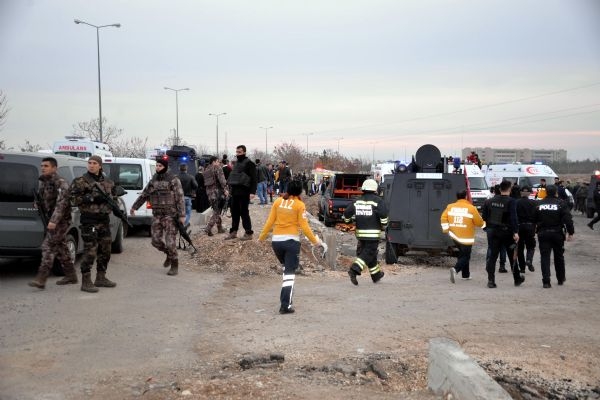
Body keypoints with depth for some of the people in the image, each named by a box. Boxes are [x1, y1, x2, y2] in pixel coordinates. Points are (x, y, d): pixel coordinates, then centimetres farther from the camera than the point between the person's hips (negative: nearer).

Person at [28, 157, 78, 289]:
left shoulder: (60, 183, -16)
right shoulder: (43, 182, 12)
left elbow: (61, 203, -25)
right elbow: (43, 199, 27)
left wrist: (54, 221, -32)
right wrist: (38, 204, 5)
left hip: (61, 220, -9)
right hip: (52, 219, 9)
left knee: (48, 246, -14)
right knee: (60, 247, 14)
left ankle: (41, 279, -17)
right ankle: (71, 275, 25)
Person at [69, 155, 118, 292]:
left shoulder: (108, 182, 13)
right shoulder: (81, 182, -5)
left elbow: (113, 196, 28)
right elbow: (73, 199, -13)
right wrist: (92, 198, -21)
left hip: (104, 219, 7)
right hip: (89, 220, -7)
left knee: (105, 250, 13)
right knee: (90, 251, -9)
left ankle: (101, 278, 25)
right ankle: (86, 282, -3)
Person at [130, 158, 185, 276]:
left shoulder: (173, 180, -6)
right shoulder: (153, 181, 11)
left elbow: (180, 198, -10)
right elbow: (143, 195, 22)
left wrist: (182, 215, -16)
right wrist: (134, 207, 27)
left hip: (171, 216, -6)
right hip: (157, 216, 6)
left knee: (170, 242, -8)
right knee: (156, 241, 3)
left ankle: (174, 266, 7)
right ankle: (169, 254, 31)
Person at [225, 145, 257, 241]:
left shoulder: (249, 163, -6)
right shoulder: (236, 163, 19)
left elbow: (253, 178, -12)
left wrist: (252, 192, -19)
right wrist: (230, 185, 14)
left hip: (244, 191, -8)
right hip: (234, 191, 8)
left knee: (244, 212, -5)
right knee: (234, 212, 11)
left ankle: (248, 233, 2)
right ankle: (233, 232, 18)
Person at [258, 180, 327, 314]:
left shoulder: (278, 202, 5)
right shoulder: (299, 205, -5)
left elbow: (270, 221, 5)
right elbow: (304, 226, -7)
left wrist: (262, 237, 16)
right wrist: (315, 241, 1)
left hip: (276, 240, 4)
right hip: (291, 240, -4)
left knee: (286, 268, 24)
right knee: (290, 273, -1)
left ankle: (286, 299, 25)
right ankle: (285, 305, -7)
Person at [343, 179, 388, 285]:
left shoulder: (357, 201, 9)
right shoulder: (377, 200, -6)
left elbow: (347, 213, 6)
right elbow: (383, 213, -19)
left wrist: (347, 221, 25)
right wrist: (384, 225, -4)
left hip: (360, 232, 6)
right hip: (373, 232, -6)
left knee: (370, 252, 17)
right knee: (369, 253, -4)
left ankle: (376, 275, 29)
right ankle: (354, 270, -21)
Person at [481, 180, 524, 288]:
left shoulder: (490, 201, 4)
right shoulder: (511, 201, -11)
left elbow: (484, 216, 7)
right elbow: (513, 218, -19)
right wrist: (515, 232, -20)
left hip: (492, 231, 3)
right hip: (506, 232, -3)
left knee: (492, 256, 4)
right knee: (512, 256, 12)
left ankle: (491, 280, -5)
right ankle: (517, 279, 24)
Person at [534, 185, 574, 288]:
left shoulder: (539, 204, 2)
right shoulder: (561, 204, -6)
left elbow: (534, 220, 6)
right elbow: (568, 219, -10)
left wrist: (537, 230, 16)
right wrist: (570, 232, -5)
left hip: (543, 233, 1)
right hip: (557, 233, -1)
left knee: (545, 257, -1)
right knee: (559, 256, 16)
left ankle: (546, 281, -11)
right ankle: (561, 278, 29)